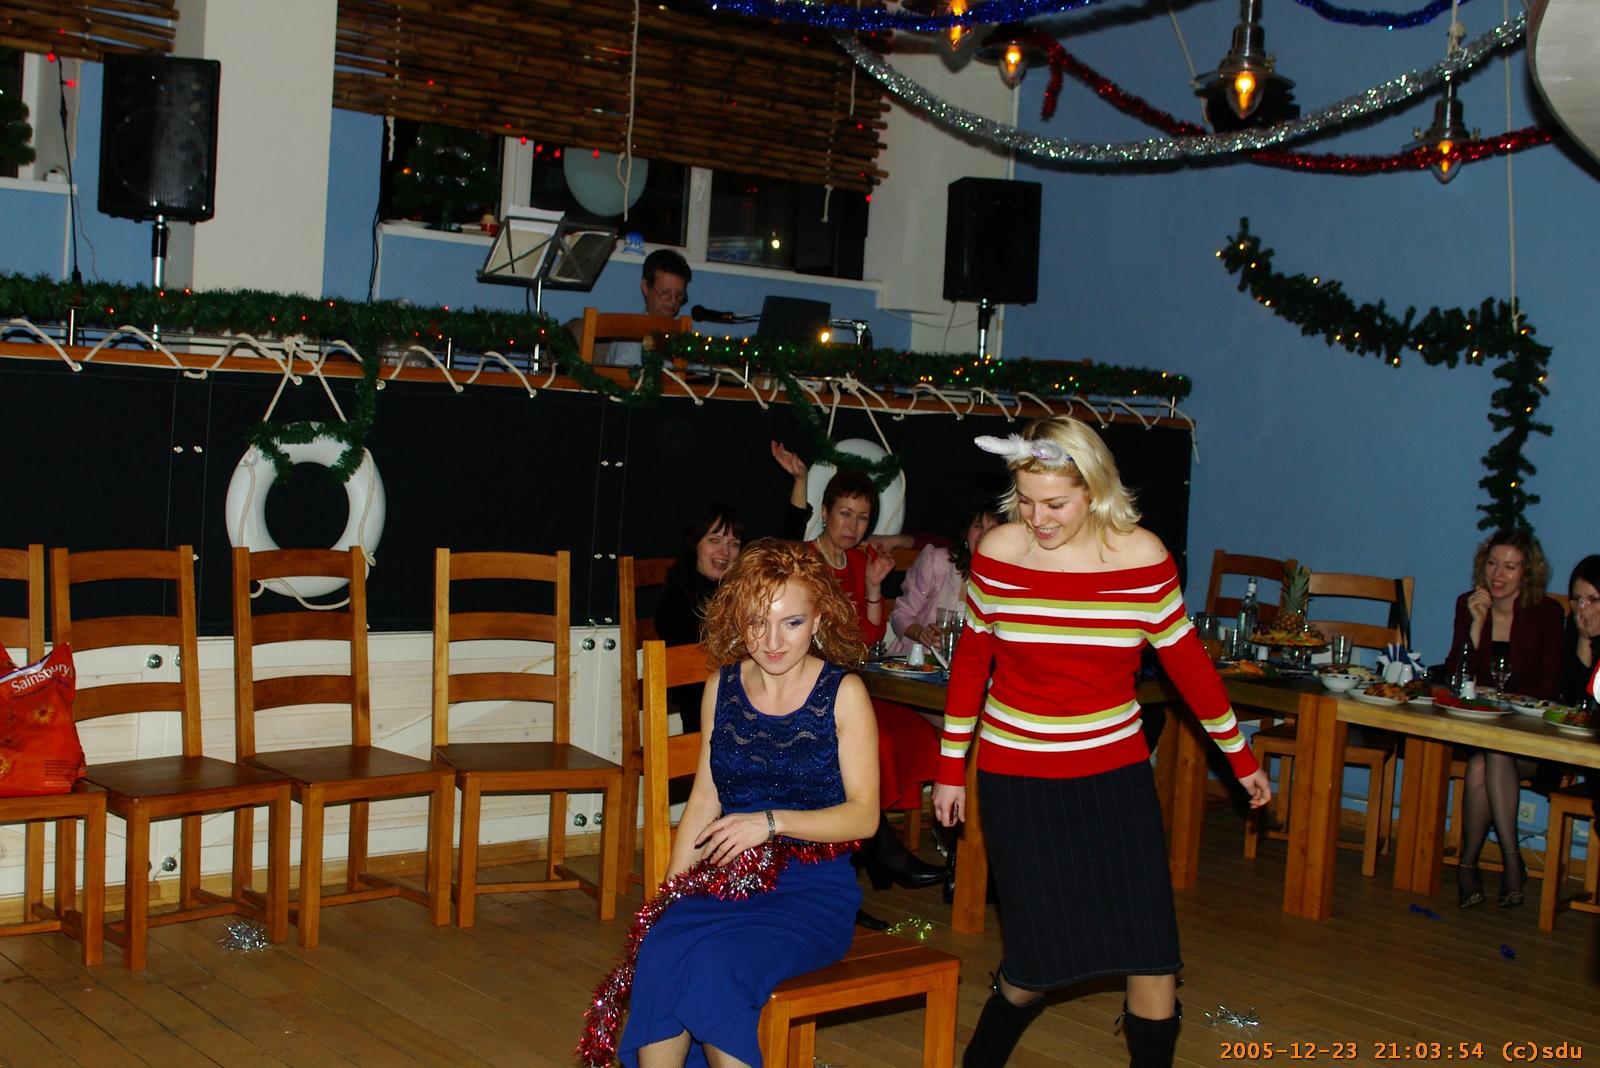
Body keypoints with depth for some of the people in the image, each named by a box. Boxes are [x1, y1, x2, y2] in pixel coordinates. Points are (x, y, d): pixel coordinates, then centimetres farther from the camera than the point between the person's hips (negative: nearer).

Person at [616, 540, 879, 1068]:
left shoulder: (843, 693, -4)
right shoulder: (722, 687, 10)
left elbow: (863, 813, -6)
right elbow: (704, 800, 14)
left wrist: (771, 822, -18)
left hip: (814, 889, -4)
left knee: (717, 964, -31)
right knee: (661, 952, -27)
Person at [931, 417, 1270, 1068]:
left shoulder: (1141, 555, -8)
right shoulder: (998, 551, -7)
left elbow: (1185, 660, 4)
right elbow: (971, 660, 5)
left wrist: (1239, 756, 12)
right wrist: (951, 767, 9)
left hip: (1116, 775, 1)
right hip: (1017, 777, -1)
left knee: (1152, 954, -3)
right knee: (1036, 964, 2)